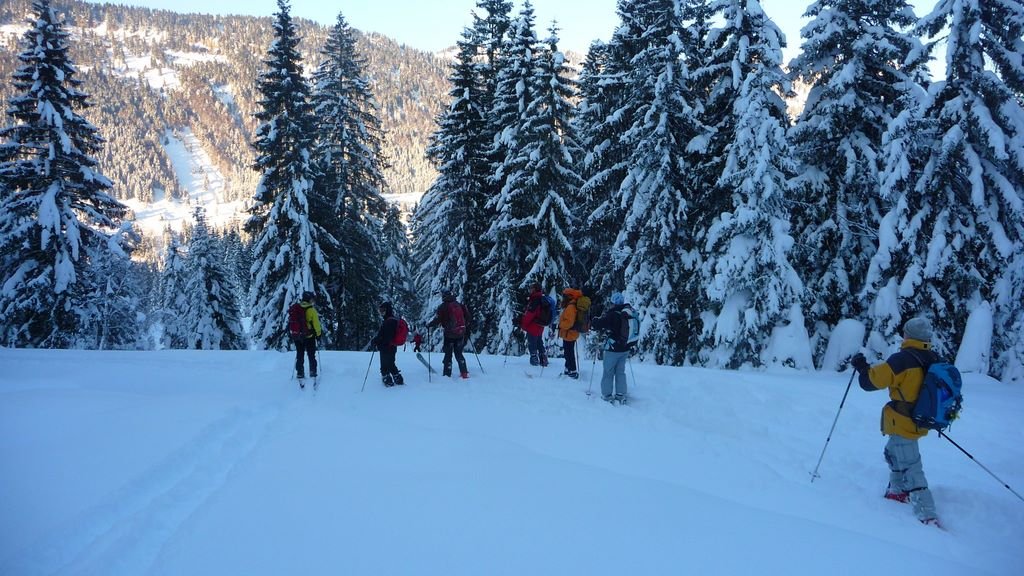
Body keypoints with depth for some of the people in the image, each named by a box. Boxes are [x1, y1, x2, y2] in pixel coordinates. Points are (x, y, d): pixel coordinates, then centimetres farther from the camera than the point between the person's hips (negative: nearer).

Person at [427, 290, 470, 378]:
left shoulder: (443, 307, -7)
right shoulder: (459, 304, 8)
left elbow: (437, 320, -10)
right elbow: (467, 316, 12)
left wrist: (428, 325, 6)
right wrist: (463, 325, 28)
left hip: (449, 333, -4)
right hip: (461, 332, 4)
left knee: (448, 354, 6)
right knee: (459, 353, 17)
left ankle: (447, 375, 4)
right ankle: (464, 373, 13)